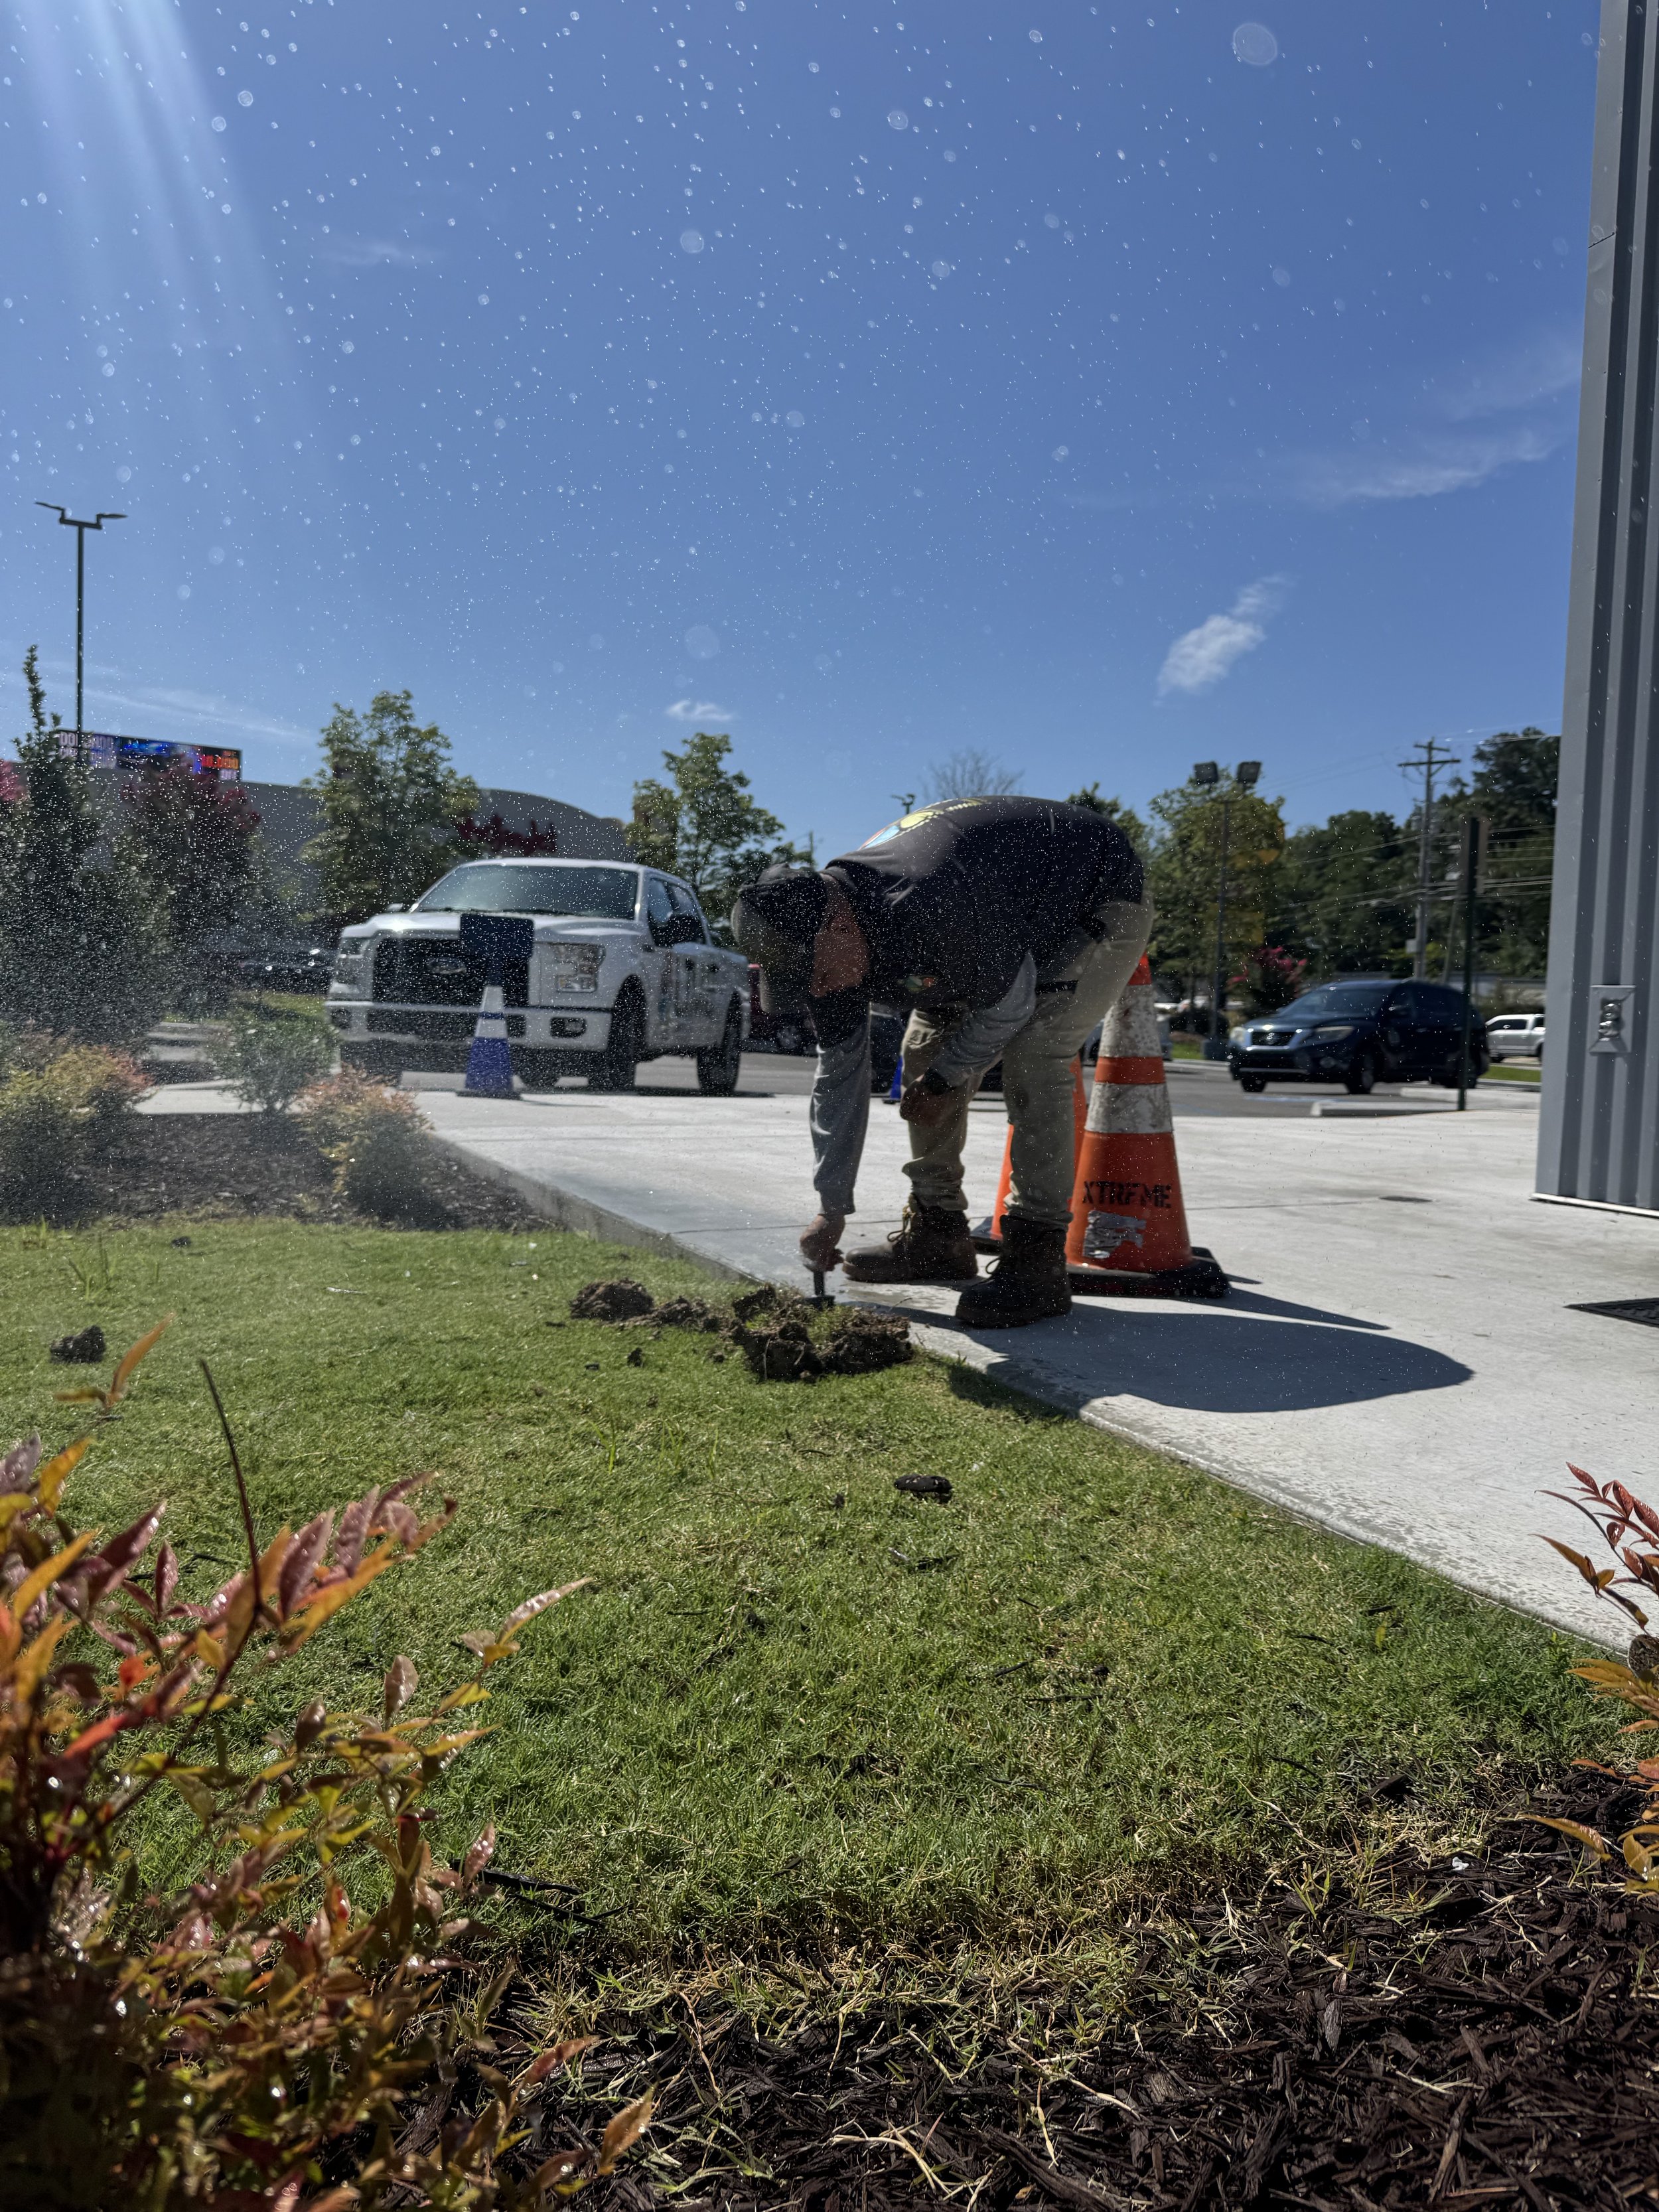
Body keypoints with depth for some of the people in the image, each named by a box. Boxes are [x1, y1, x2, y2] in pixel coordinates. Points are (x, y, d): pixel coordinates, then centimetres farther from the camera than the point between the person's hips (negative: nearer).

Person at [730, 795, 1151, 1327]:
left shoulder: (930, 906, -42)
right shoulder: (827, 934, -14)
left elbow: (1010, 1004, -27)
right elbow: (840, 1073, -6)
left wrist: (946, 1078, -11)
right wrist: (831, 1209, -4)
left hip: (1103, 901, -8)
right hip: (1020, 919, 8)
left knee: (1033, 1057, -24)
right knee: (925, 1053, 3)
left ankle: (1037, 1264, -18)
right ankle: (936, 1238, 13)